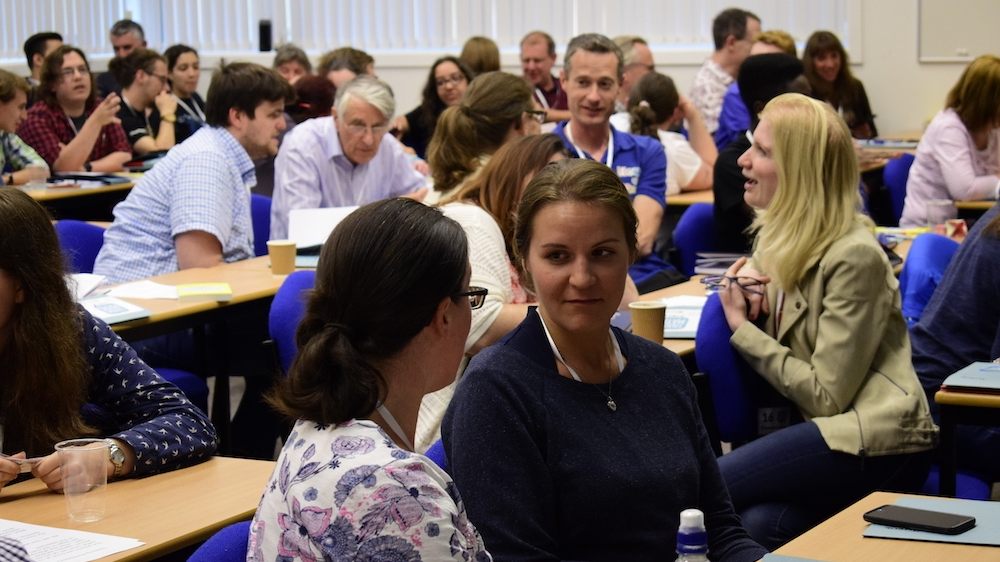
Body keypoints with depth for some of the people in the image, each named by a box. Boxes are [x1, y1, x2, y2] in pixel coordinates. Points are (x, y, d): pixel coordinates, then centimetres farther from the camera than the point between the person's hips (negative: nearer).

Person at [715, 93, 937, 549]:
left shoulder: (855, 256, -14)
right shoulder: (778, 235, 10)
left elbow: (825, 396, -15)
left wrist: (742, 328, -9)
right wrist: (747, 300, 0)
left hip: (878, 447, -7)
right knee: (758, 522, -25)